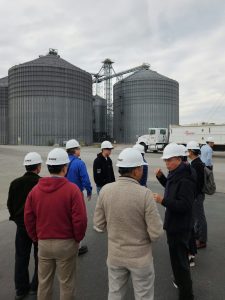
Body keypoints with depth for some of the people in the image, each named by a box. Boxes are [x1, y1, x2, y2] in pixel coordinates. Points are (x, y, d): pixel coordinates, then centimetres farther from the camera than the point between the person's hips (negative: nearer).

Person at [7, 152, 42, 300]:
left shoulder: (15, 183, -7)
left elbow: (10, 204, 1)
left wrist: (17, 218, 16)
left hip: (21, 225, 4)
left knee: (21, 257, 18)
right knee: (40, 256, 16)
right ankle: (36, 286, 30)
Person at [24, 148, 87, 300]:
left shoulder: (35, 190, -3)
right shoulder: (72, 189, -17)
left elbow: (28, 219, 2)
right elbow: (80, 219, -18)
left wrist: (37, 238, 14)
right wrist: (78, 238, -1)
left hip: (43, 243, 4)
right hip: (66, 243, -4)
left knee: (44, 282, 22)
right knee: (66, 283, 15)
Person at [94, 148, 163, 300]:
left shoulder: (105, 190, -13)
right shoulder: (145, 193, -24)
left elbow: (99, 223, -3)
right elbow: (156, 233, -20)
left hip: (114, 255, 3)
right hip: (140, 257, -3)